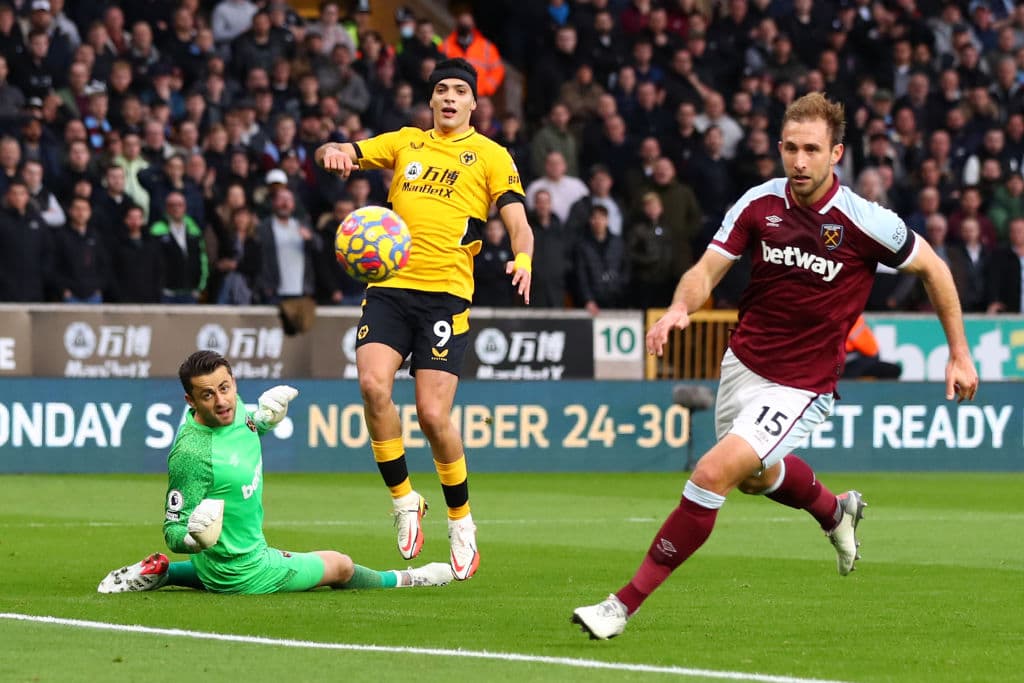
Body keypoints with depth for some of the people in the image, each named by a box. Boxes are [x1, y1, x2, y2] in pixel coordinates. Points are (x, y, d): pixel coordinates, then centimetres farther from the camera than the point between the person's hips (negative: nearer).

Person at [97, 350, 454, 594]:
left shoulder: (234, 407, -11)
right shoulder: (192, 454, -36)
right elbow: (172, 529, -28)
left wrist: (262, 420, -1)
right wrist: (194, 538, -49)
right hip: (245, 573, -8)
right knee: (341, 566, 12)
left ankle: (160, 572, 29)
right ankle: (402, 580, 40)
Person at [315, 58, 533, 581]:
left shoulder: (490, 156, 9)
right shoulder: (406, 143, 18)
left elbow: (518, 223, 0)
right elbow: (338, 155, 13)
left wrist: (522, 259, -23)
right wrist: (330, 152, -13)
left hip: (446, 295, -3)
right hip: (389, 287, 3)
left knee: (433, 414, -12)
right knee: (373, 385, -21)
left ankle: (460, 520, 11)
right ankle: (403, 498, 0)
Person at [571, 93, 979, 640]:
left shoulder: (865, 223, -19)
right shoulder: (759, 203, -10)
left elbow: (932, 268, -3)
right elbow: (707, 270, -7)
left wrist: (958, 353, 1)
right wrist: (679, 308, -30)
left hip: (801, 386, -6)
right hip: (743, 364, 6)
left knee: (713, 473, -22)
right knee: (755, 475, 29)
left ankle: (625, 604, -15)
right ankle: (835, 512, 63)